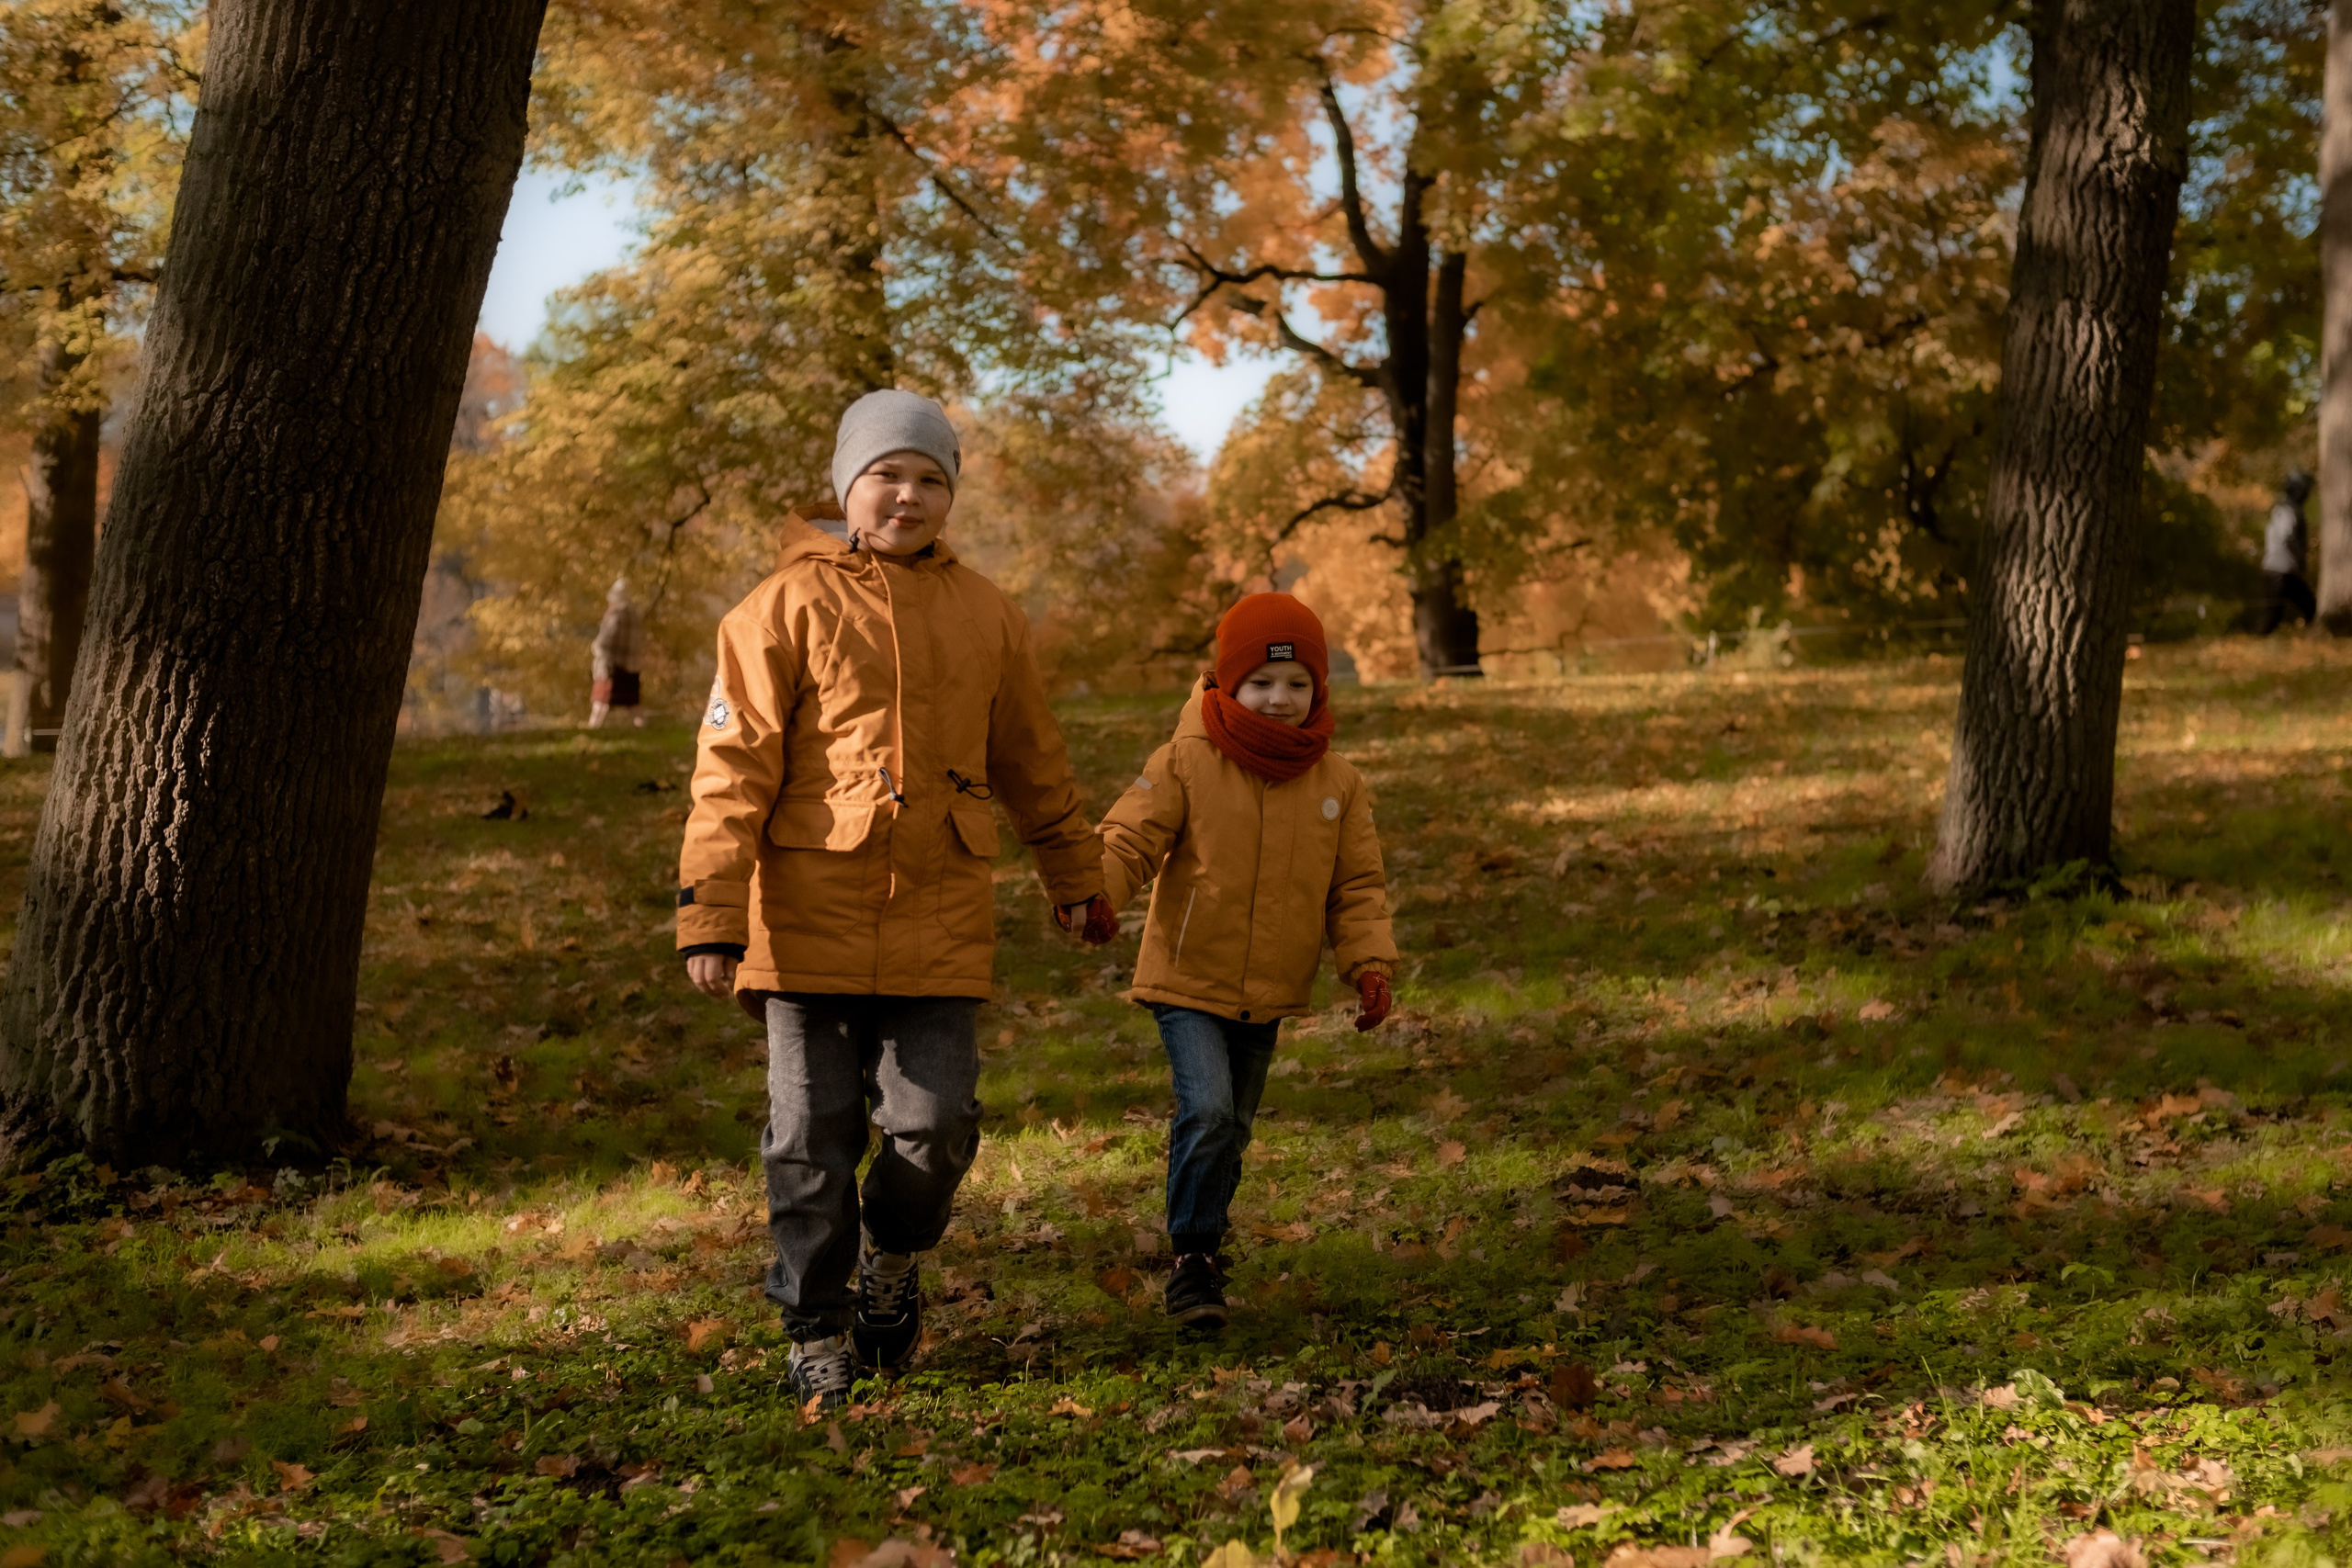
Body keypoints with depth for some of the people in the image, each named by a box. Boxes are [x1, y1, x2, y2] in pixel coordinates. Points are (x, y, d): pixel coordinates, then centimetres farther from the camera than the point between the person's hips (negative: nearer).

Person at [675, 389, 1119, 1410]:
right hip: (810, 918, -2)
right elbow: (733, 770, -6)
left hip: (940, 922, 2)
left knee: (935, 1123, -3)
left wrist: (1076, 882, 28)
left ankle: (891, 1260, 27)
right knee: (813, 1140, 4)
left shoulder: (985, 615, 9)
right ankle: (818, 1331, 20)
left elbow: (1032, 763, 21)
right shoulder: (788, 605, -2)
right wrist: (710, 919, -12)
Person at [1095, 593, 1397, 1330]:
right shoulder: (1186, 762, -11)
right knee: (1207, 1112, -20)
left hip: (1271, 992, 4)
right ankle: (1191, 1258, -8)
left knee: (1231, 1129, 16)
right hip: (1189, 979, -4)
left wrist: (1369, 965, -11)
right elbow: (1131, 838, -14)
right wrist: (1091, 890, -35)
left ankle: (1203, 1232, 36)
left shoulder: (1338, 782, 0)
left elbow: (1357, 886, 4)